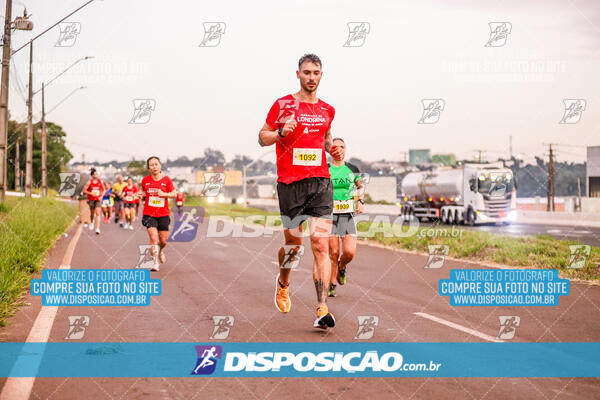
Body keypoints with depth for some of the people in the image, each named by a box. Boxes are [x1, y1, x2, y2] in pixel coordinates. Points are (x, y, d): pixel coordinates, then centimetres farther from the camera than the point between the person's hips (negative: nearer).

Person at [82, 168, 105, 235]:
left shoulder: (100, 182, 0)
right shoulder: (89, 182, -8)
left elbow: (103, 190, 12)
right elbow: (84, 190, -6)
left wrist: (101, 196, -4)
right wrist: (91, 193, -18)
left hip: (98, 200, 1)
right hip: (91, 200, -1)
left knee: (98, 213, -14)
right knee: (92, 213, 13)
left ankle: (97, 228, -20)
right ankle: (92, 222, 48)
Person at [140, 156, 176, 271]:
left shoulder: (166, 179, -3)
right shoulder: (145, 180, 0)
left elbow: (174, 194, 1)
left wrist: (164, 194, -16)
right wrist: (141, 194, -4)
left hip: (163, 214, 1)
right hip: (149, 214, -1)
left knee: (163, 240, 7)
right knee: (153, 238, -16)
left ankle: (161, 251, 42)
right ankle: (155, 263, -11)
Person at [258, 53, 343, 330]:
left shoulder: (327, 110, 13)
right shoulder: (282, 105, 2)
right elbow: (262, 138, 6)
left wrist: (332, 148, 10)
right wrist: (281, 133, -13)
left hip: (321, 182, 2)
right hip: (290, 183, -2)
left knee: (321, 245, -9)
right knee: (292, 244, 6)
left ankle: (322, 308, -13)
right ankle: (283, 283, 39)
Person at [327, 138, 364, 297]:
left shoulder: (352, 169, 6)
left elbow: (360, 186, 23)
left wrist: (360, 201, 7)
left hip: (347, 216, 1)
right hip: (330, 215, -1)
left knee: (349, 252, -12)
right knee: (333, 252, -3)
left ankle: (341, 267, 23)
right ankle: (331, 285, 15)